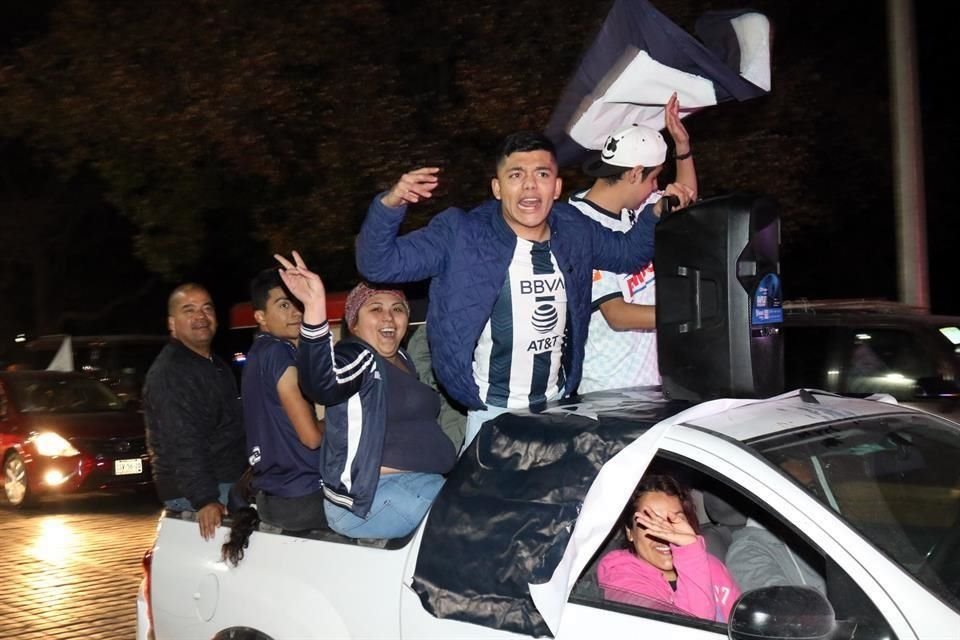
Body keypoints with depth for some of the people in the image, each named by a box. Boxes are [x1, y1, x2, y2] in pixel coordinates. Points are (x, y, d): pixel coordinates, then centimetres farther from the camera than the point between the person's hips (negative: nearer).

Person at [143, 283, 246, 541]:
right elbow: (183, 444, -23)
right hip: (192, 491, -10)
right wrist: (204, 500, -30)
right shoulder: (169, 373, -14)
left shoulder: (217, 366, 18)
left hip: (228, 482, 10)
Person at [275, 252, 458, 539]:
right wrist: (315, 306, -45)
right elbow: (322, 384, -35)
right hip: (366, 501, -9)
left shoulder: (401, 359, 16)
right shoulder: (356, 356, -11)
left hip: (416, 484, 9)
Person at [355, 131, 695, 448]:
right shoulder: (461, 236, -11)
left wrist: (657, 213, 4)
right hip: (494, 414, -4)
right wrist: (390, 205, -29)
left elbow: (629, 252, 22)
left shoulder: (575, 232, 2)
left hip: (559, 409, 4)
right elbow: (378, 263, -13)